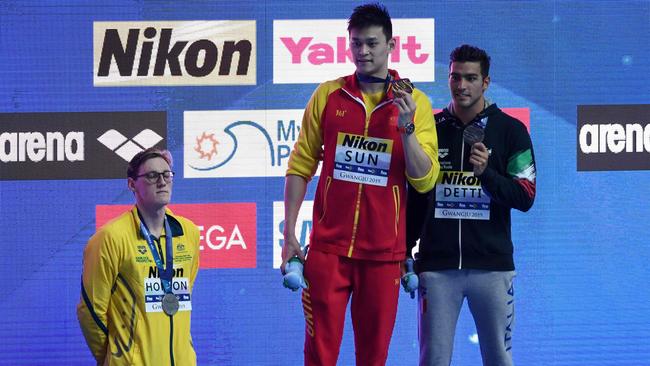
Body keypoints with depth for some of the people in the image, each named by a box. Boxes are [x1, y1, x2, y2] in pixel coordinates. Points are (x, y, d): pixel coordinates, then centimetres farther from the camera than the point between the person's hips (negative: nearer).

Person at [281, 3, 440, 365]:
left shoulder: (414, 102, 1)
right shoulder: (328, 95, 4)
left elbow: (425, 181, -3)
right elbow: (301, 166, 7)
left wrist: (406, 128, -16)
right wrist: (289, 233, 2)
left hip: (384, 251, 0)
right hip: (328, 246, 0)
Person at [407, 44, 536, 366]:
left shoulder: (510, 130, 3)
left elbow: (525, 198, -2)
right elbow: (415, 197, 16)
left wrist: (486, 173, -17)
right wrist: (404, 251, 11)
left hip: (491, 265, -1)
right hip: (437, 265, 1)